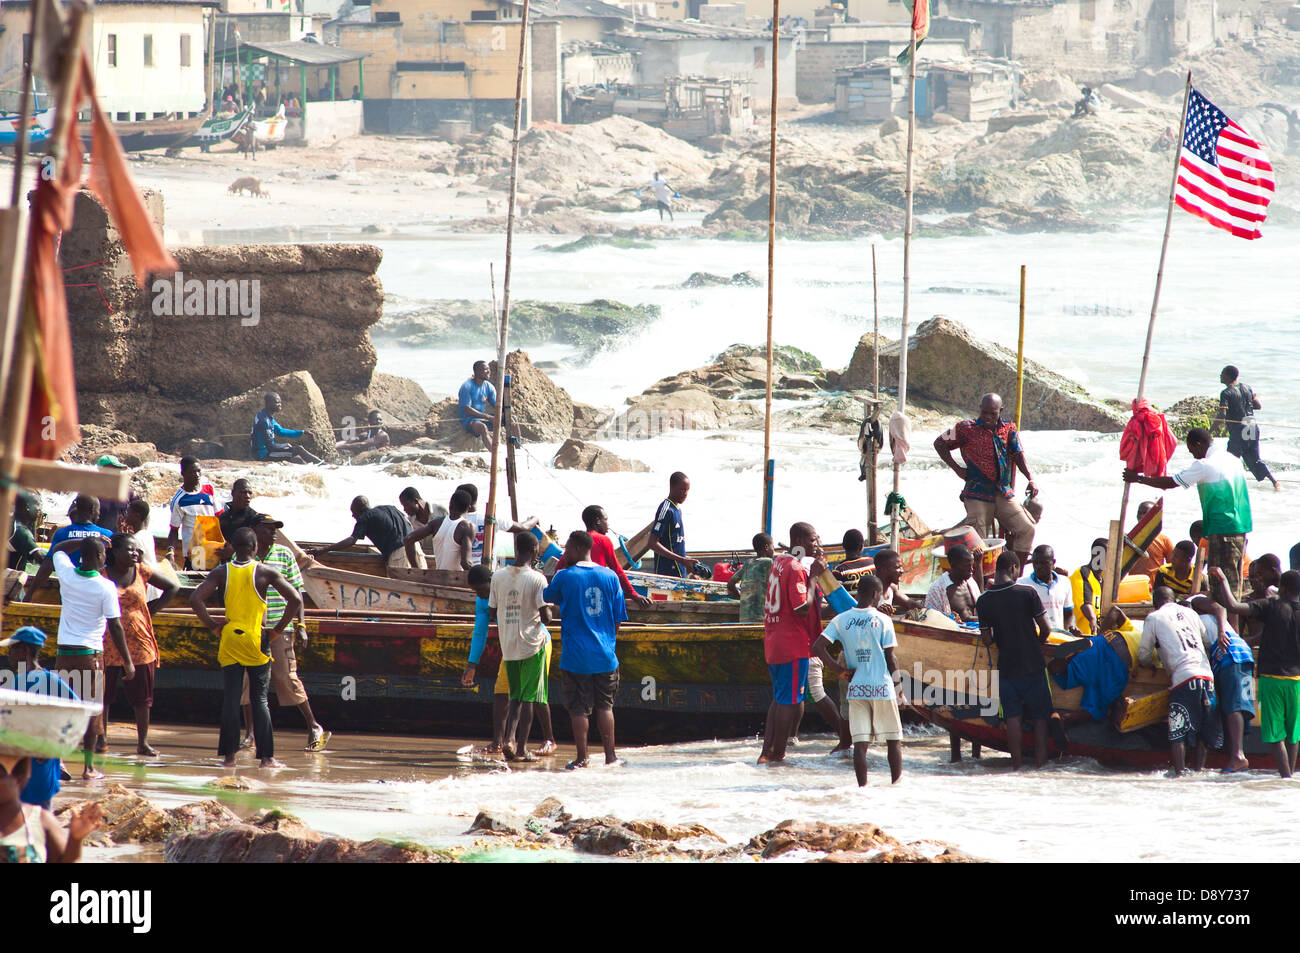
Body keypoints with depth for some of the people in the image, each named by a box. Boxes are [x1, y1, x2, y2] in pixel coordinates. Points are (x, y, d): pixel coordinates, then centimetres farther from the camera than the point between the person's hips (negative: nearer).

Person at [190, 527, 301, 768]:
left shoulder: (221, 573, 0)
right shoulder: (265, 573, -5)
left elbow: (195, 599, -8)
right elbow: (295, 599, -13)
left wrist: (213, 627, 0)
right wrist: (278, 629, -4)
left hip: (229, 639, 2)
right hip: (257, 640, -2)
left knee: (230, 698, 5)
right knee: (260, 699, 3)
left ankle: (229, 754, 4)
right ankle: (266, 757, 1)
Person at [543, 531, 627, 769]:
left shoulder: (565, 577, -8)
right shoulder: (610, 577, 2)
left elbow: (548, 596, 13)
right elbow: (619, 618, 7)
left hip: (576, 657, -3)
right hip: (605, 655, 3)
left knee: (579, 709, 3)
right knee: (605, 706, 13)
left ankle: (582, 758, 4)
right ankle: (610, 755, 12)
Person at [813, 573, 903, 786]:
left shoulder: (841, 620, 3)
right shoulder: (883, 620, -6)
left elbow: (818, 647, -4)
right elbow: (890, 658, -5)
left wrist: (839, 670, 3)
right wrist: (897, 683, 9)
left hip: (856, 688, 3)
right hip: (882, 687, -3)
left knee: (860, 742, 2)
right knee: (894, 740, 9)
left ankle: (862, 786, -2)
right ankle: (897, 782, 12)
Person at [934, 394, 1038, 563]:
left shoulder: (1009, 429, 6)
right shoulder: (967, 428, -1)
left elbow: (1019, 455, 4)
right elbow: (939, 444, 9)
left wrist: (1031, 479, -13)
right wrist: (957, 468, 2)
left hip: (1004, 494, 3)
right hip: (977, 496, -3)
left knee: (1026, 530, -6)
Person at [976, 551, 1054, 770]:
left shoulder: (983, 600, -5)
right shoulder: (1028, 593, -11)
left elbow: (987, 640, -3)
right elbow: (1046, 628, -8)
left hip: (1006, 667, 1)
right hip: (1033, 665, -1)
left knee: (1012, 716, 8)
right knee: (1040, 715, 11)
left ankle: (1016, 761, 7)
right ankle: (1040, 760, 11)